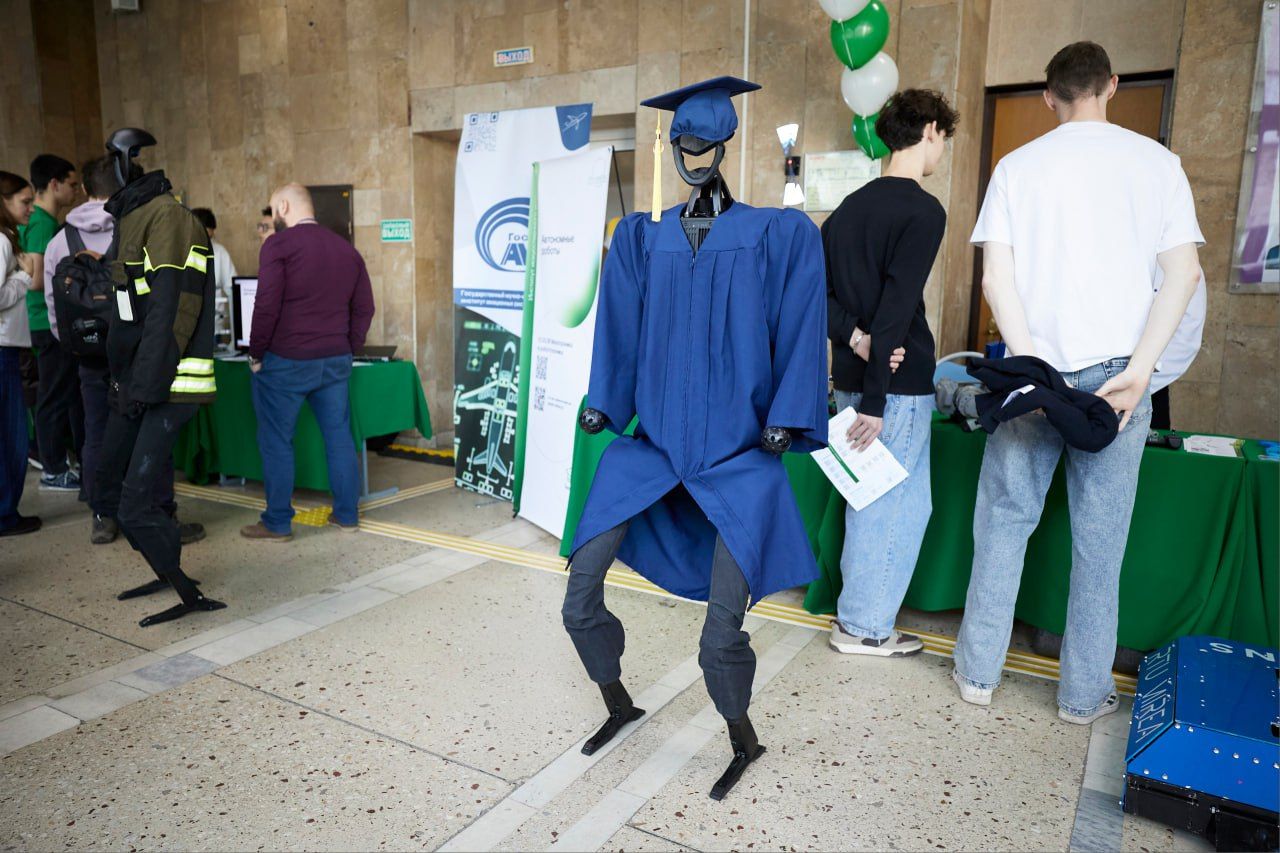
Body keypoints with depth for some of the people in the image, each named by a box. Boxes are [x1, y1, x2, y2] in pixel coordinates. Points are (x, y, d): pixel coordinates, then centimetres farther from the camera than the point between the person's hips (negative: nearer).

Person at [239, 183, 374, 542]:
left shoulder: (278, 244, -7)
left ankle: (278, 523, 12)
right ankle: (347, 514, 19)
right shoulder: (346, 249, 11)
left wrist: (256, 355, -4)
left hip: (286, 361, -5)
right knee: (339, 436, 11)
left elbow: (267, 306, -14)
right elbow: (364, 307, 12)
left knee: (276, 441, 5)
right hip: (335, 361, 6)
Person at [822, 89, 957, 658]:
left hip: (851, 376, 8)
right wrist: (874, 403, -19)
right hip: (899, 382, -8)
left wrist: (853, 338, -4)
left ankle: (857, 609, 30)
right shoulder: (923, 211, -12)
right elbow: (896, 311, -20)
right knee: (899, 503, 4)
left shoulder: (851, 206, 12)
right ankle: (865, 627, 15)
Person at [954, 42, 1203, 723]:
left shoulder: (1018, 166, 3)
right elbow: (1183, 273, -4)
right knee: (1100, 537, 9)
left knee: (1005, 518, 10)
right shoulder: (1156, 162, 6)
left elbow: (995, 276, -7)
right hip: (1115, 371, 1)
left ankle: (978, 671, 18)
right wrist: (1137, 373, -9)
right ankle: (1084, 693, 19)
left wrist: (1032, 368, -10)